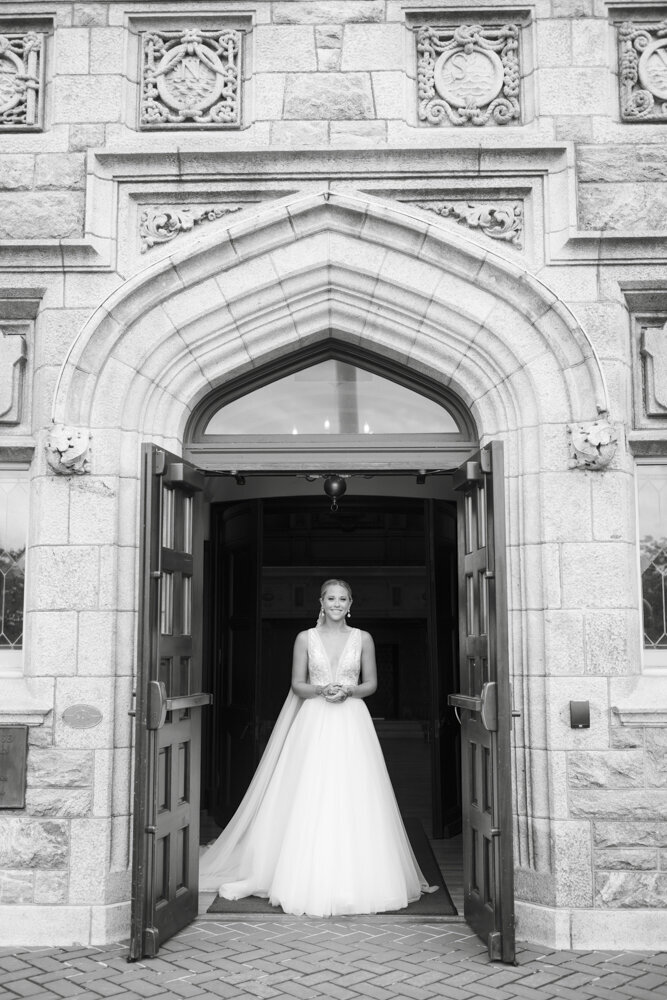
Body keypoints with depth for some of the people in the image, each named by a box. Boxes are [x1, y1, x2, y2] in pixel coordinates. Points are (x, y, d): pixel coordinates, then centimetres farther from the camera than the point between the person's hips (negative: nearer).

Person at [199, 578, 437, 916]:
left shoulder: (363, 639, 6)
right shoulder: (305, 639, 5)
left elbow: (371, 684, 8)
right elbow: (297, 685, 6)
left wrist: (349, 691, -11)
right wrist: (321, 690, -13)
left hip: (352, 723, 1)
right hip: (314, 722, 0)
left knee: (354, 801, -3)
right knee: (310, 800, -4)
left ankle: (355, 880, 9)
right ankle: (311, 880, 6)